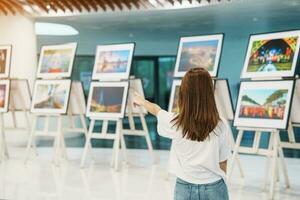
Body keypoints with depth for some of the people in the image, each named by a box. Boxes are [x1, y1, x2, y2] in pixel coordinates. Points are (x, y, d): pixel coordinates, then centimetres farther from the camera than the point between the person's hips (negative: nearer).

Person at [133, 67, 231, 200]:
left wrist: (141, 101, 30)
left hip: (185, 188, 0)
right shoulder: (220, 126, -12)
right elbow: (223, 163, -3)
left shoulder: (176, 123, -11)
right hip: (214, 188, 0)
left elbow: (156, 110, 10)